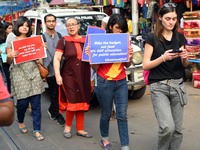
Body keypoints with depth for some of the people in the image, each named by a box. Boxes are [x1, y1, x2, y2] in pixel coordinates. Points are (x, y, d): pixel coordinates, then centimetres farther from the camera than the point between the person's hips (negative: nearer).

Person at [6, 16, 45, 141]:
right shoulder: (12, 42, 4)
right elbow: (9, 62, 4)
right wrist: (10, 56, -18)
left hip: (34, 73, 2)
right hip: (20, 75, -2)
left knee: (36, 103, -1)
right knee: (23, 102, 0)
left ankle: (37, 130, 7)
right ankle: (21, 122, 32)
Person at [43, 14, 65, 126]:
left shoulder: (59, 36, 12)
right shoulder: (42, 37, 0)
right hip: (50, 69, -3)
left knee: (58, 92, 9)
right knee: (54, 93, 2)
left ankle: (52, 110, 30)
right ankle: (57, 115, 12)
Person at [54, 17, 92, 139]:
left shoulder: (86, 40, 9)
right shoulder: (63, 41, -1)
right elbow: (57, 59, -6)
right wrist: (57, 75, -16)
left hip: (84, 76, 4)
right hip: (69, 76, -3)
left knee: (82, 102, 9)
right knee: (72, 102, -4)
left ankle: (80, 129, 21)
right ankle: (68, 126, 19)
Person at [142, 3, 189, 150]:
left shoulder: (180, 37, 9)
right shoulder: (152, 38, -4)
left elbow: (184, 65, 14)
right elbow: (146, 65, -6)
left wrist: (185, 57, -8)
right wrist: (163, 57, -20)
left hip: (178, 85, 4)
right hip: (159, 87, -4)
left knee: (177, 129, 5)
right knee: (168, 127, -16)